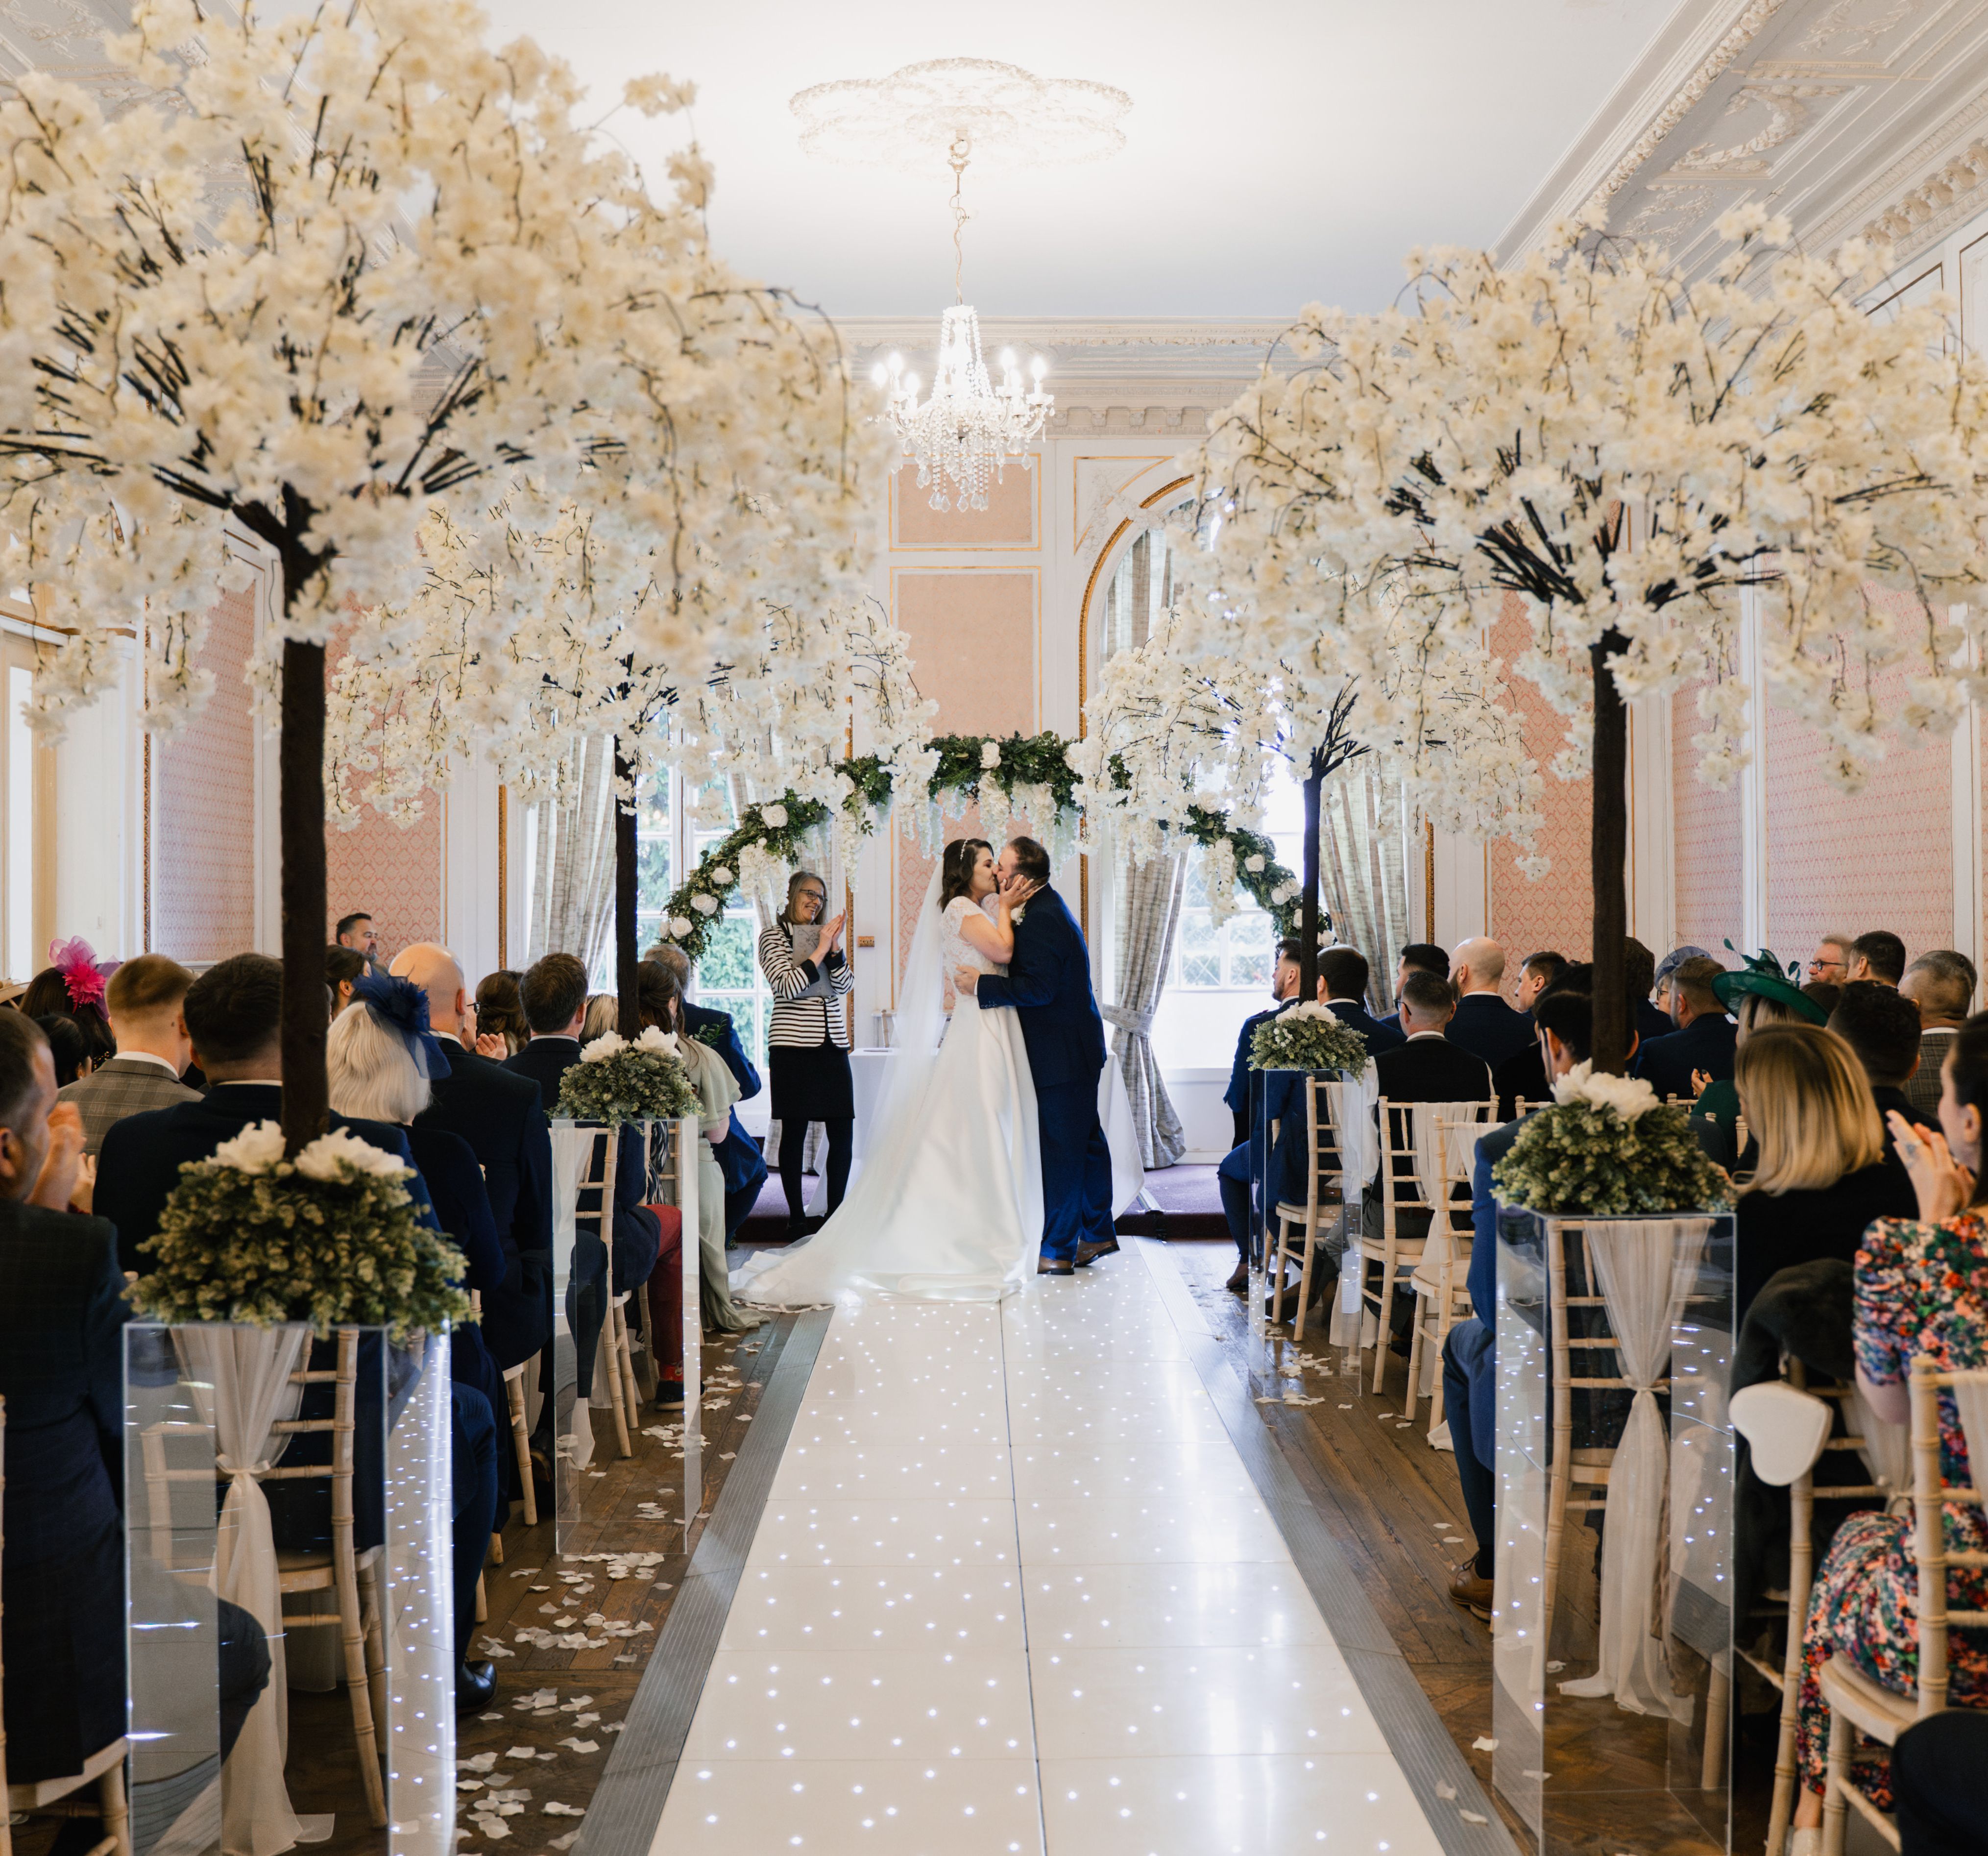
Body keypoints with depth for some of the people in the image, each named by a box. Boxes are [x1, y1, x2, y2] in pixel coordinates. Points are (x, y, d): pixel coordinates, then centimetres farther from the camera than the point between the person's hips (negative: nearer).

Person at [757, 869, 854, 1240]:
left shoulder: (824, 935, 16)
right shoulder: (774, 936, 1)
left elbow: (843, 987, 7)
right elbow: (786, 987, -11)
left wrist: (835, 949, -8)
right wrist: (819, 951, -12)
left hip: (832, 1043, 5)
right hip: (793, 1045, -5)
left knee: (843, 1133, 1)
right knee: (794, 1132, -2)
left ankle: (835, 1213, 12)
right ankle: (796, 1217, 5)